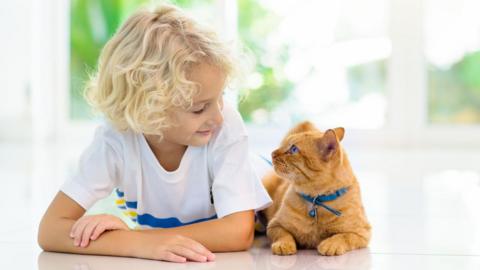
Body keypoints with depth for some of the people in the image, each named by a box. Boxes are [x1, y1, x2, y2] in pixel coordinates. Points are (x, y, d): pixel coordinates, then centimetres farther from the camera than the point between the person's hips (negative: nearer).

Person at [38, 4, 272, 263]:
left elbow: (240, 231, -32)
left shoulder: (227, 125, -27)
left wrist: (132, 233, -37)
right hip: (149, 262, 2)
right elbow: (50, 231, -29)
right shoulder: (116, 138, -25)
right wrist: (140, 243, -45)